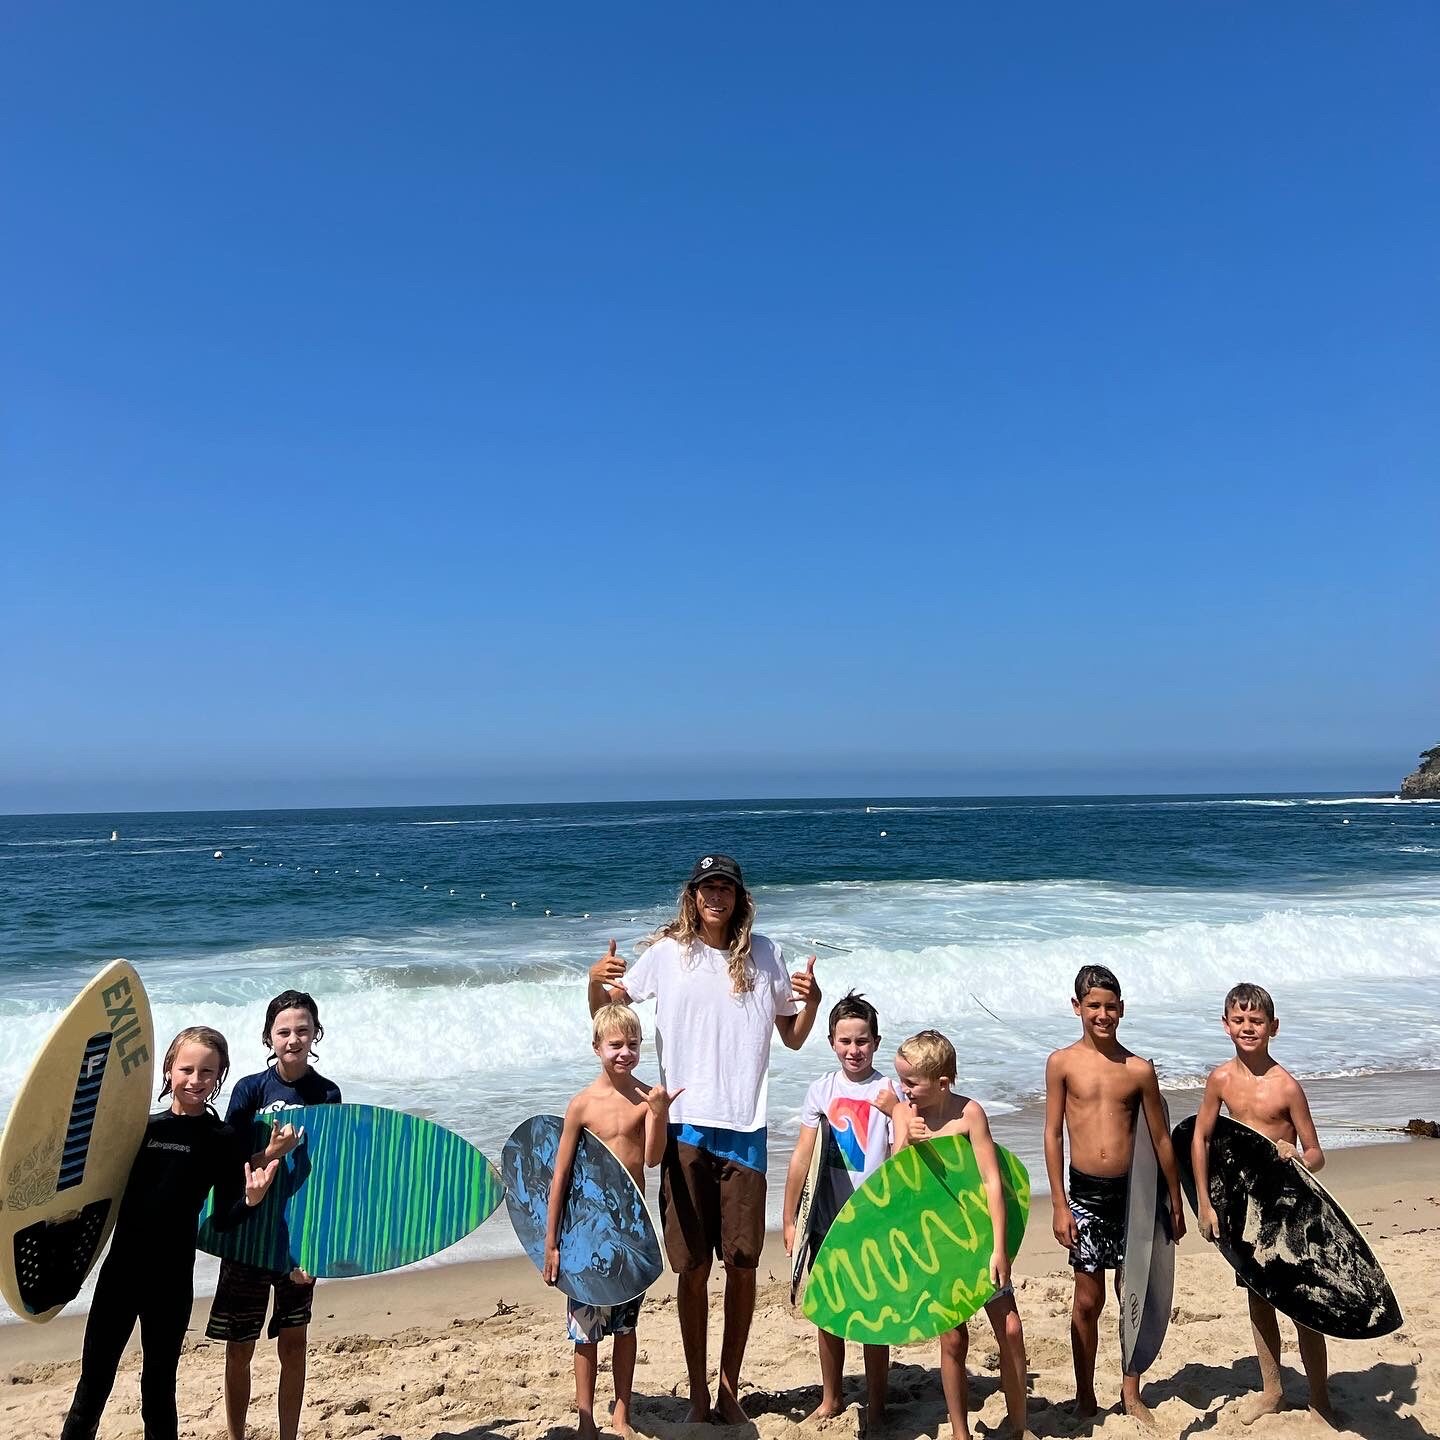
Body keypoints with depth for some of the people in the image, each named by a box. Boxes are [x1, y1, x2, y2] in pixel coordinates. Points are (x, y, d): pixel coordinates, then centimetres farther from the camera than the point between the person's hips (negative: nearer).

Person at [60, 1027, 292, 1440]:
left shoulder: (225, 1140, -4)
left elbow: (223, 1220, -5)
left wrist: (252, 1198, -21)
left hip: (172, 1281, -2)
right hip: (120, 1268, 2)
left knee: (158, 1386, 10)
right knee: (93, 1382, 10)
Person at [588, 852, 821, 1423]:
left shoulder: (763, 953, 2)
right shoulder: (667, 952, 0)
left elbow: (793, 1038, 10)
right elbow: (604, 1014, 7)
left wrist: (811, 1000, -10)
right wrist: (594, 981, -15)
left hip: (744, 1129, 1)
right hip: (686, 1125, -1)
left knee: (743, 1264, 7)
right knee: (692, 1269, 7)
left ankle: (730, 1391, 25)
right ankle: (697, 1395, 24)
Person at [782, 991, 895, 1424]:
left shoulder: (889, 1093, -7)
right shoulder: (821, 1090, 0)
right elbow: (802, 1157, 3)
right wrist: (790, 1220, 4)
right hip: (827, 1221, 3)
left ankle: (875, 1404, 27)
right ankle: (831, 1398, 34)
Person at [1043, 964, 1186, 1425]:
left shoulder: (1139, 1069, 0)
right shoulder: (1062, 1063, -4)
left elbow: (1161, 1139, 6)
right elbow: (1053, 1135, -3)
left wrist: (1175, 1203, 9)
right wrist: (1059, 1205, -5)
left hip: (1133, 1192, 2)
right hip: (1085, 1194, -1)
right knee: (1088, 1301, 7)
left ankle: (1131, 1394, 29)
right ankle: (1085, 1397, 23)